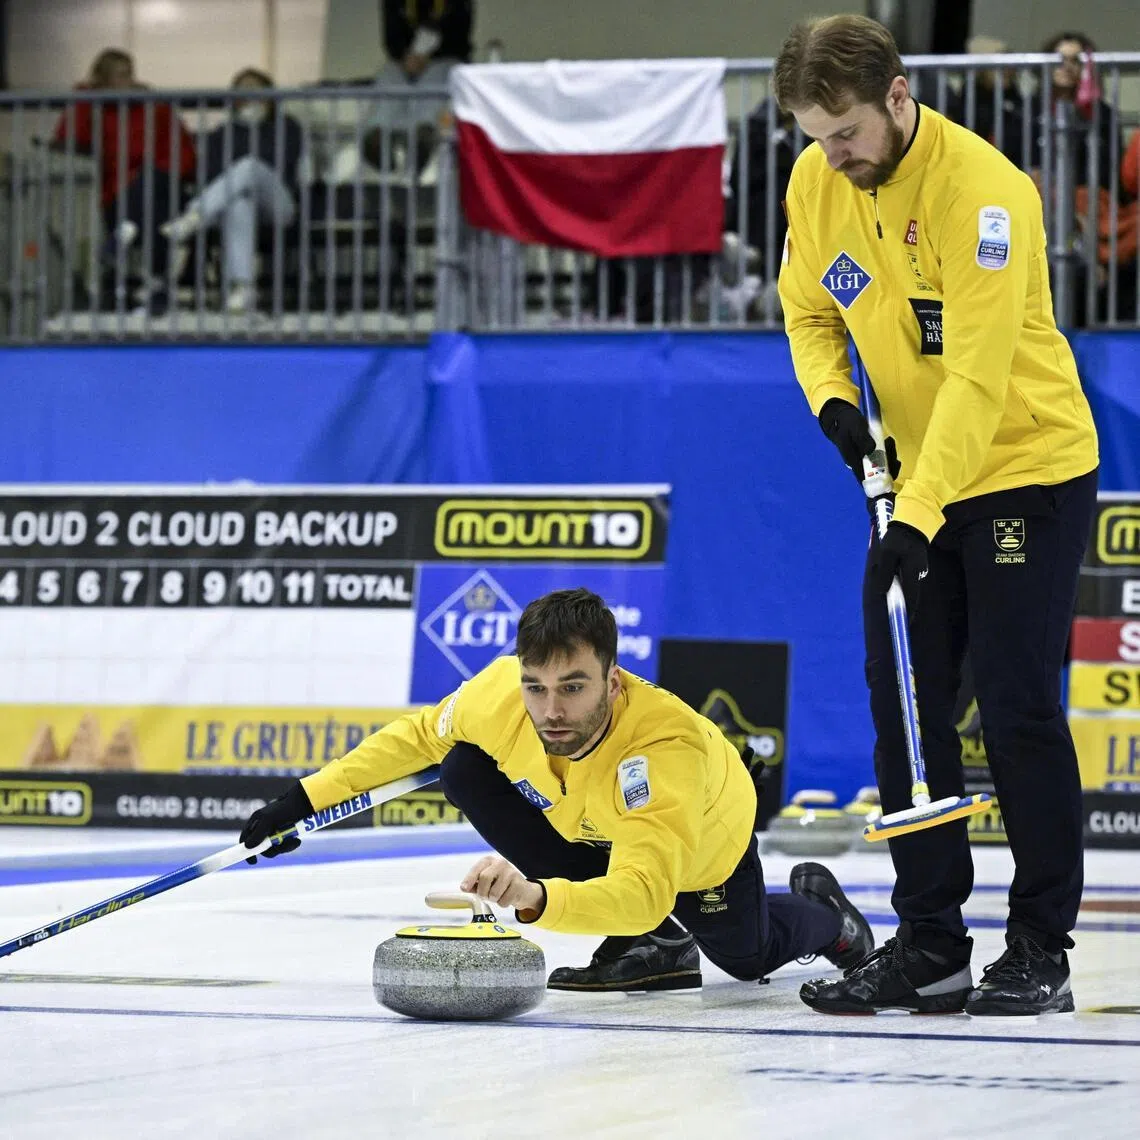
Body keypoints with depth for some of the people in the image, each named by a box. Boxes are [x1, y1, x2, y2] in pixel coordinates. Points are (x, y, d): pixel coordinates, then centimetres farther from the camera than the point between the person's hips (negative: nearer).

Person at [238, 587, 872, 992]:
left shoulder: (669, 747, -49)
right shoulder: (499, 693, -36)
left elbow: (644, 891, -59)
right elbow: (419, 737, -14)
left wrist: (538, 898, -76)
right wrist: (310, 798, -18)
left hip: (702, 843, -4)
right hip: (583, 823, 4)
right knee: (466, 770, -22)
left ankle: (821, 911, 55)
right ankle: (650, 943, -7)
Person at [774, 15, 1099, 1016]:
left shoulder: (983, 190, -25)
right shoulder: (814, 185, -3)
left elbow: (979, 376, -30)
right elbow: (811, 313, 12)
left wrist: (920, 515, -35)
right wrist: (832, 399, -9)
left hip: (1031, 467, -7)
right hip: (916, 478, 7)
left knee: (1016, 707, -7)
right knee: (905, 705, 5)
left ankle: (1041, 950, 4)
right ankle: (929, 947, 12)